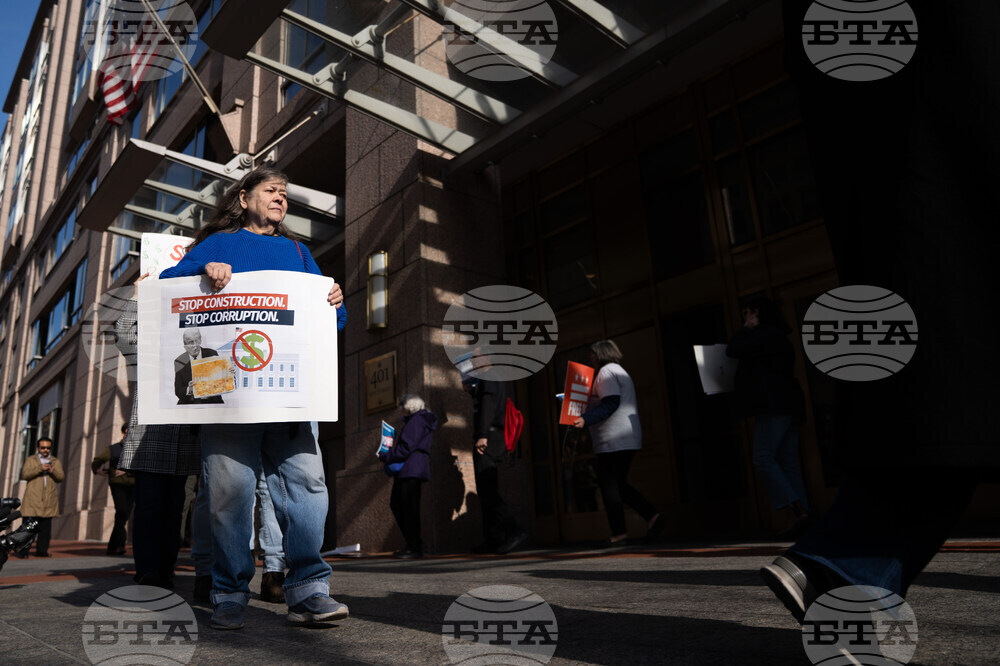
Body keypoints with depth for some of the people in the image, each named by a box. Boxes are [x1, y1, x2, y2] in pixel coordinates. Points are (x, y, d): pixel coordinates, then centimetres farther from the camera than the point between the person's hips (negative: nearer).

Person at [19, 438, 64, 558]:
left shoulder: (56, 461, 17)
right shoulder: (31, 460, 12)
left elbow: (60, 477, 4)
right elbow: (25, 474, -4)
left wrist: (53, 471, -16)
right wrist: (40, 468, -17)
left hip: (49, 499, 2)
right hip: (33, 498, -2)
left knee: (46, 526, 1)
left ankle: (42, 550, 5)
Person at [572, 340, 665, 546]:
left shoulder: (606, 371, -6)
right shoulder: (621, 372, 24)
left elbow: (611, 404, -18)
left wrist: (586, 419, -26)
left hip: (612, 440, -10)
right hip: (629, 437, 10)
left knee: (608, 484, -4)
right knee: (619, 484, 12)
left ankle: (619, 532, -3)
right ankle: (652, 516, 2)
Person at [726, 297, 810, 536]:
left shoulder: (762, 333, -5)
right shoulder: (779, 337, 26)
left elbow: (732, 350, -10)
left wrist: (746, 328, 4)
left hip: (773, 405, -10)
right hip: (790, 405, 10)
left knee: (764, 458, -12)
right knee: (788, 463, 5)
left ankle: (796, 512, -20)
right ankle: (802, 515, 0)